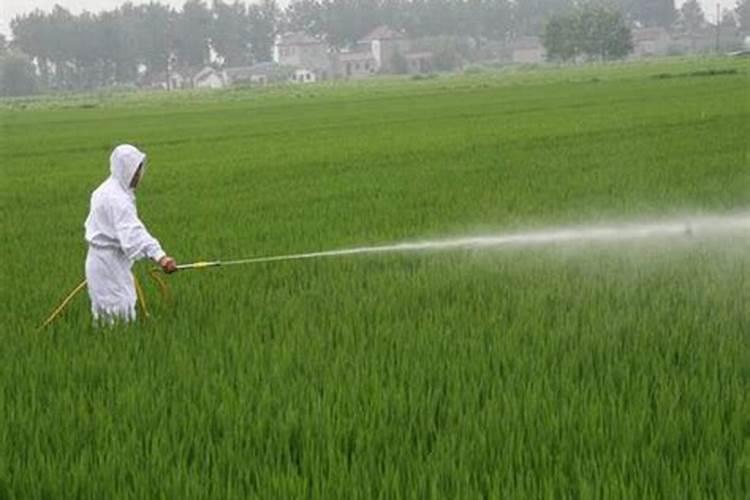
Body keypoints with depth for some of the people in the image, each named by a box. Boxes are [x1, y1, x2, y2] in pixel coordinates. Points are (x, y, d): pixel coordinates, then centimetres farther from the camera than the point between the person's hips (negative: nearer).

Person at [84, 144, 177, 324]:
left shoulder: (105, 191, 12)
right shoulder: (117, 198, -21)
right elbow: (133, 232, -35)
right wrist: (159, 255, -47)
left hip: (102, 260, 10)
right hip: (109, 263, -10)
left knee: (105, 313, 13)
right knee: (121, 316, -10)